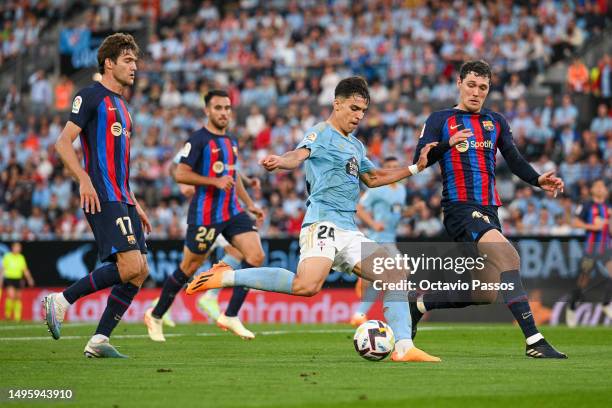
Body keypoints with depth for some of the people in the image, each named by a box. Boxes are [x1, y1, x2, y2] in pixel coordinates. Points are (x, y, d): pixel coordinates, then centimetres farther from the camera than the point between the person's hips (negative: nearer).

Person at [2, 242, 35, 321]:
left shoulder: (21, 258, 8)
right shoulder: (7, 256, -1)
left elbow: (25, 270, 11)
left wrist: (29, 279, 1)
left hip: (18, 279, 4)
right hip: (9, 279, -4)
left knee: (18, 298, 4)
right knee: (11, 296, -20)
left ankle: (17, 317, 12)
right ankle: (7, 314, -3)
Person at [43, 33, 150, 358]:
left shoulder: (120, 105, 23)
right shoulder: (92, 96, -3)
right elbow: (63, 142, -11)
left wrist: (135, 205, 25)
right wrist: (84, 180, -24)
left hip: (122, 199, 9)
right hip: (103, 198, -9)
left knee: (140, 271, 2)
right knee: (130, 266, -19)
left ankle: (99, 341, 4)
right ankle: (60, 301, -8)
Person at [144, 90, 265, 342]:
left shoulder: (231, 141, 15)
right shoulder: (198, 140, -10)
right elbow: (180, 174, -17)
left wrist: (250, 204, 23)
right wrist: (215, 181, -23)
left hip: (232, 212, 7)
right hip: (205, 215, -7)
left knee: (257, 257, -10)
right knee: (188, 268, 3)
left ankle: (230, 316, -5)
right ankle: (155, 316, 21)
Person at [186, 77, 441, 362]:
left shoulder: (356, 146, 25)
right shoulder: (322, 133, -1)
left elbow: (373, 178, 39)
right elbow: (299, 155, -21)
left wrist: (415, 168, 35)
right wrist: (279, 162, -45)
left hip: (349, 232, 9)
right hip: (323, 223, -9)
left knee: (396, 276, 4)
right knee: (307, 286, -30)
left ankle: (404, 348, 5)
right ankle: (227, 277, -20)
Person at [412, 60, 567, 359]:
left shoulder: (496, 122, 19)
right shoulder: (440, 120, 4)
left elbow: (514, 160, 12)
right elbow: (419, 161, -6)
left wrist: (538, 180, -7)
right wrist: (448, 144, -24)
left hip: (489, 211, 7)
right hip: (460, 208, -7)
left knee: (482, 294, 4)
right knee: (508, 256, -27)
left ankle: (418, 306, 28)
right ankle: (533, 340, -31)